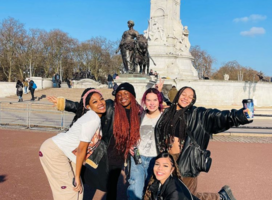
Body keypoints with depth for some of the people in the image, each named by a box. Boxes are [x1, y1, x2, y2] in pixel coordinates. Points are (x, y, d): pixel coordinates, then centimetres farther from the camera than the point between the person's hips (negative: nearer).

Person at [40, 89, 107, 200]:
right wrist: (77, 177, -15)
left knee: (77, 189, 11)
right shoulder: (93, 119, -23)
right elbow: (81, 149, -21)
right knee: (69, 190, -3)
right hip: (54, 151, -9)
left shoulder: (97, 117, 4)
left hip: (65, 152, 9)